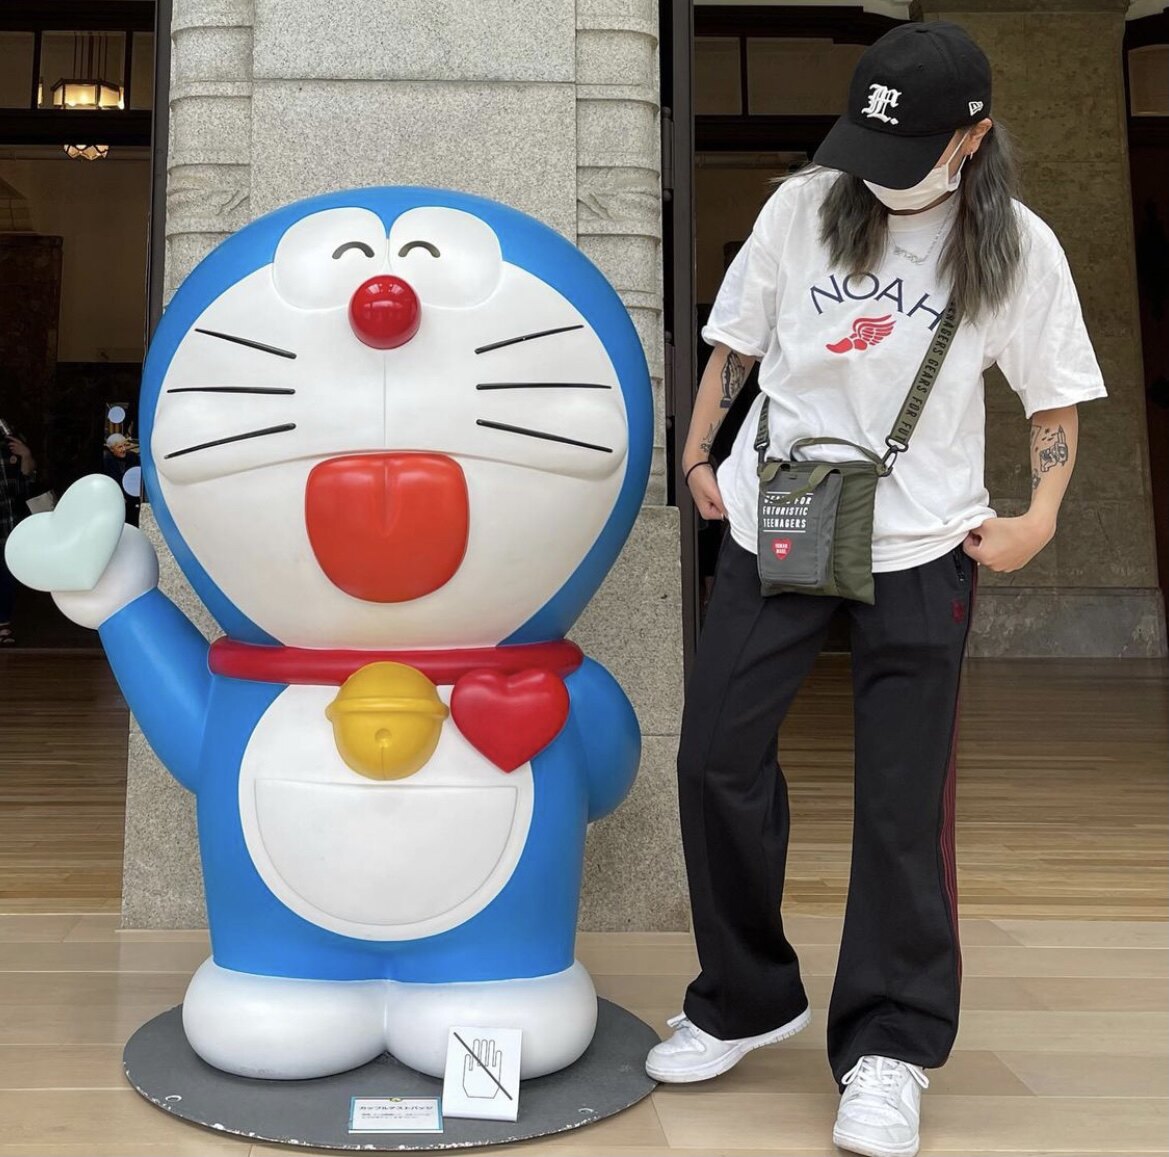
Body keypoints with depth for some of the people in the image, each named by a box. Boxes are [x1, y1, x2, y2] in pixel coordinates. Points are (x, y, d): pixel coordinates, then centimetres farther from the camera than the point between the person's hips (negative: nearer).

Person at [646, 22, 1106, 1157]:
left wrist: (1040, 513, -6)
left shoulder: (1017, 249, -1)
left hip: (920, 551, -2)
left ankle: (889, 1047, 17)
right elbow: (735, 339, 10)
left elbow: (1054, 392, 6)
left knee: (903, 797, 0)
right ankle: (746, 999, 24)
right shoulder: (803, 207, 1)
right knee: (716, 755, 3)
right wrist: (696, 457, 7)